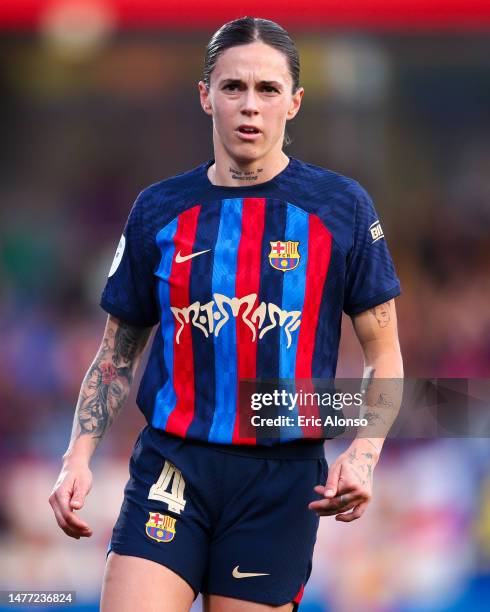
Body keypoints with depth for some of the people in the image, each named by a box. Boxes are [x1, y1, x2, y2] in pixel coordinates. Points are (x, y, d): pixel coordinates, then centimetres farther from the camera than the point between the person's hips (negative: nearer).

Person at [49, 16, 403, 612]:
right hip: (171, 467, 1)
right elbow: (116, 354, 15)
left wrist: (363, 453, -11)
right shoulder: (160, 210, 8)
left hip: (283, 477, -1)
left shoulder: (341, 207, 3)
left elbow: (383, 356, 6)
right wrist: (78, 457, 1)